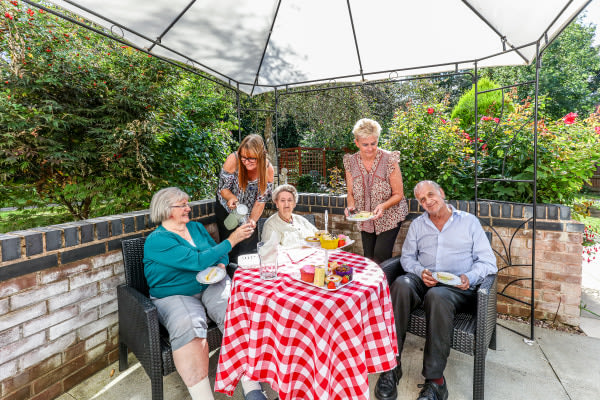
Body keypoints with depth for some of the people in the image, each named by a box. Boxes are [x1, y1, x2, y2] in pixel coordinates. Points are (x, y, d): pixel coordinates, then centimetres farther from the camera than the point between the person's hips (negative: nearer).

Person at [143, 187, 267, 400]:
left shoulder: (196, 227, 14)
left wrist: (221, 266, -4)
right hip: (175, 296, -4)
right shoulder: (156, 240, -8)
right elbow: (199, 261, -20)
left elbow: (219, 255, 20)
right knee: (188, 327, -37)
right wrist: (232, 240, -19)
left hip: (211, 286, 4)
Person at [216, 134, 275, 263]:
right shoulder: (233, 160, -28)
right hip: (226, 208, -1)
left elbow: (261, 200, -17)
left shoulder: (268, 169, -22)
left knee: (250, 246, 5)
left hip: (249, 212, 1)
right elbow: (223, 188, -16)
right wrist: (232, 198, -37)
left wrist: (252, 220, -30)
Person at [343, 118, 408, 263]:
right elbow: (351, 194, 2)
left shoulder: (389, 160, -17)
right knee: (368, 260, 12)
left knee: (380, 259, -8)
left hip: (388, 218, -3)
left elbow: (398, 194, -12)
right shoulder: (350, 162, -6)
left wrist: (383, 206, -29)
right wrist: (351, 207, -18)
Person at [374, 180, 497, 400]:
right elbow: (407, 257, 13)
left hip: (457, 287, -2)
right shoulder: (417, 224, 18)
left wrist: (470, 278, -13)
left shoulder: (469, 221, 11)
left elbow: (487, 261, 6)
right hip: (423, 281, 3)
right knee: (401, 284, -33)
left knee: (437, 296, -38)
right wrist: (420, 271, -8)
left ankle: (435, 380, -26)